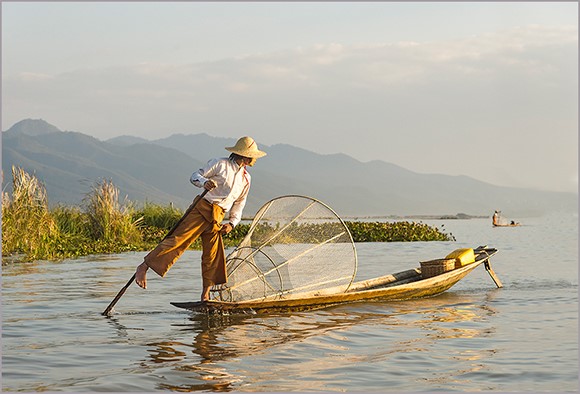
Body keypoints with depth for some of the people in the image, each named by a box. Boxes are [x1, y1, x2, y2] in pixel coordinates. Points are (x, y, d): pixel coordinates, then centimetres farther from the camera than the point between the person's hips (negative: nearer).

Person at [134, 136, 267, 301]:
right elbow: (195, 176, 0)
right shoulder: (220, 164, 0)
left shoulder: (246, 178, 18)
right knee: (178, 239, -16)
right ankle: (144, 266, -14)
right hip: (201, 209, -5)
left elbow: (239, 204, 25)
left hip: (216, 219, 5)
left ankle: (205, 295, 10)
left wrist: (232, 223, 11)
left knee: (213, 256, 1)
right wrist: (204, 182, -22)